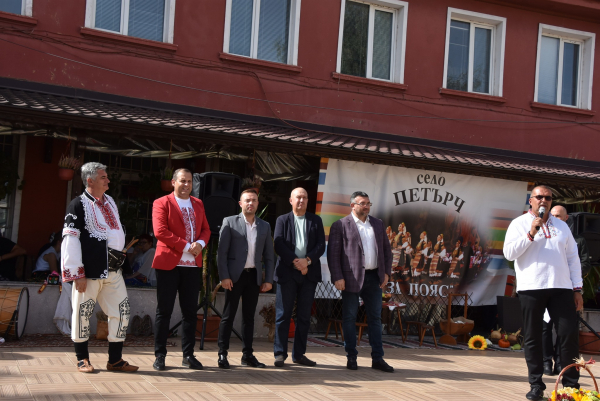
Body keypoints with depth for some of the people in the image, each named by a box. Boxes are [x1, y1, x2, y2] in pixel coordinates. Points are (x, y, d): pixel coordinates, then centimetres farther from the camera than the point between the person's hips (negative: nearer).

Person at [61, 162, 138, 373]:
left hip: (113, 269, 7)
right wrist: (77, 274, -16)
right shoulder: (78, 205, -8)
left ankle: (115, 359, 16)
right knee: (83, 313, 3)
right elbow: (70, 239, -12)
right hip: (90, 270, -7)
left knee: (121, 311, 6)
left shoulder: (110, 202, 14)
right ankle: (82, 359, 18)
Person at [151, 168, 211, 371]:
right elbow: (160, 231, -13)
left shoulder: (198, 204, 15)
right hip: (168, 263, -5)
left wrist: (200, 244, -8)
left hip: (193, 264, 5)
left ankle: (188, 355, 14)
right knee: (164, 311, 1)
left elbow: (205, 229, 14)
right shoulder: (162, 203, -2)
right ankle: (160, 355, 8)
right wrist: (186, 246, -16)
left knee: (190, 311, 7)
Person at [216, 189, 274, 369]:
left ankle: (248, 355, 14)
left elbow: (269, 256, 11)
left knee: (249, 316, 8)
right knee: (228, 316, 1)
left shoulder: (265, 226, 11)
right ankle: (222, 354, 7)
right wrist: (224, 276, -11)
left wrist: (268, 279, 3)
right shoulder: (230, 222, 1)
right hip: (235, 275, -3)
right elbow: (221, 251, -4)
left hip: (254, 276, 3)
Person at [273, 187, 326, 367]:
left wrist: (307, 260, -13)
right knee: (283, 314, -2)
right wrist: (295, 262, -15)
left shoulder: (316, 221, 13)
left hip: (309, 272, 3)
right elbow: (278, 245, -4)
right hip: (287, 272, -2)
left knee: (304, 316, 6)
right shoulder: (282, 220, 7)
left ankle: (299, 354, 14)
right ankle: (280, 353, 5)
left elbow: (321, 245, 4)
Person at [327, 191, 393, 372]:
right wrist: (337, 277, -13)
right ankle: (351, 358, 13)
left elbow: (386, 249, 17)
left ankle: (377, 358, 14)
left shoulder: (378, 224, 14)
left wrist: (386, 272, 7)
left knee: (375, 318, 8)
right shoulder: (341, 225, -2)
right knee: (349, 318, 3)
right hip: (352, 278, -4)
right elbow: (333, 253, -6)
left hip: (373, 277, 5)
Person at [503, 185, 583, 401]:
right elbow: (509, 253, -5)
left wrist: (577, 288, 10)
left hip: (561, 288, 3)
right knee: (533, 337, 2)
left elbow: (573, 258, 16)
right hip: (531, 288, -2)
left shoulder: (561, 226, 17)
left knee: (570, 334, -3)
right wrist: (531, 234, -13)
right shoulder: (519, 224, 6)